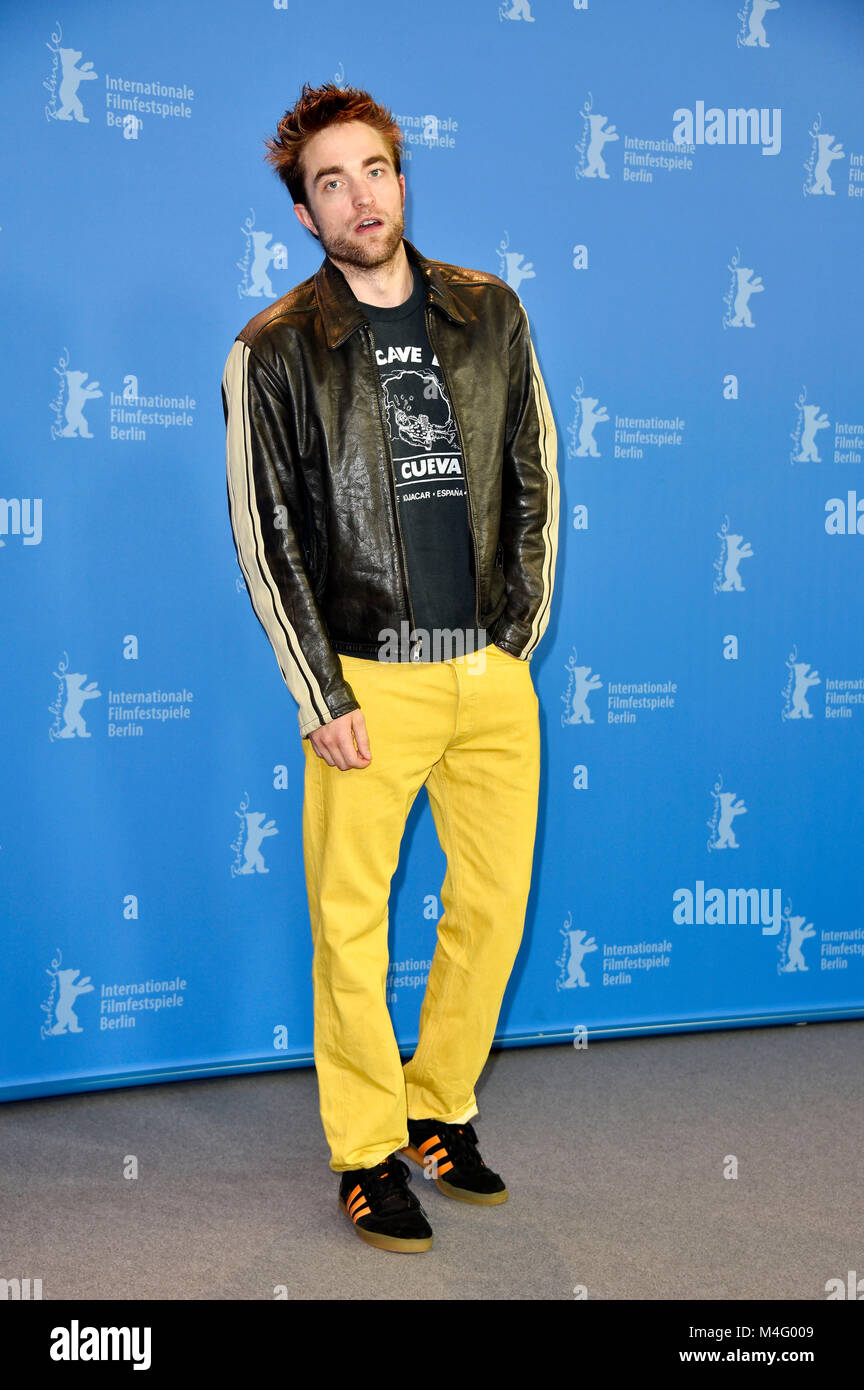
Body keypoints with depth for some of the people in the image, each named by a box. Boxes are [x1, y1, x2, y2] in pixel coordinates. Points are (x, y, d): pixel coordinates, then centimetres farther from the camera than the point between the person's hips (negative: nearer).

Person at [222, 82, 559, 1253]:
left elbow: (533, 477, 12)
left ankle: (440, 1110, 30)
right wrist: (321, 699, -7)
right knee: (351, 922, 2)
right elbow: (264, 538, -4)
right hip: (369, 679, -3)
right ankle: (368, 1156, 19)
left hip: (494, 674, 4)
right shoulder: (275, 351, -3)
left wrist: (521, 632, 7)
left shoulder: (489, 312, 7)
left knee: (496, 903, 10)